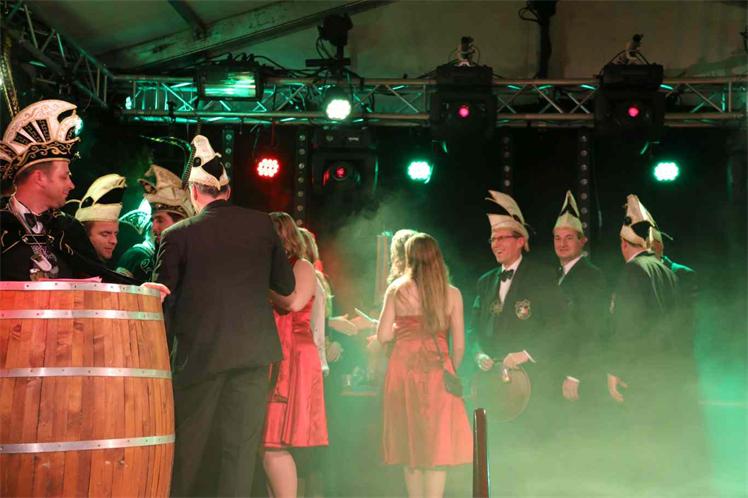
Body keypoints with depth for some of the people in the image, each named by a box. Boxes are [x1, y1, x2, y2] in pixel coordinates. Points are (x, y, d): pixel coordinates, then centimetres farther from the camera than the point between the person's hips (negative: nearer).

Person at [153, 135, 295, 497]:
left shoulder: (177, 235, -3)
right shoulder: (261, 224, 3)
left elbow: (163, 301, -1)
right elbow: (286, 285, 11)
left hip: (200, 352, -2)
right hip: (254, 349, 2)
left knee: (189, 447, 9)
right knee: (241, 446, 5)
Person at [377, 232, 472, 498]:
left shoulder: (396, 289, 2)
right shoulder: (452, 294, 2)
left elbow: (383, 335, -1)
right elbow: (459, 345, 1)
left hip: (404, 368, 1)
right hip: (438, 369, -1)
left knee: (410, 442, 12)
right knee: (437, 444, 2)